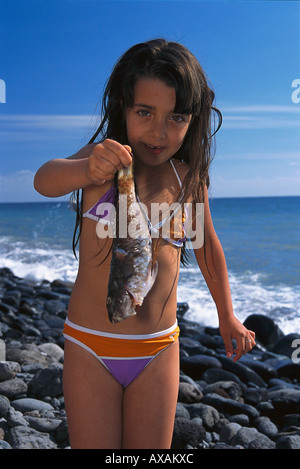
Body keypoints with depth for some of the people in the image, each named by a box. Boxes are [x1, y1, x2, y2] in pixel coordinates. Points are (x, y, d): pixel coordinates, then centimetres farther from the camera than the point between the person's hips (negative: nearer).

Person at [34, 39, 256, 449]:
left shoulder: (190, 179, 0)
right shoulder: (105, 161, -8)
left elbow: (207, 246, 14)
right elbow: (45, 181, -28)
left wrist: (226, 317, 23)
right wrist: (87, 170, -51)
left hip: (158, 353, 2)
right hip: (91, 349, -2)